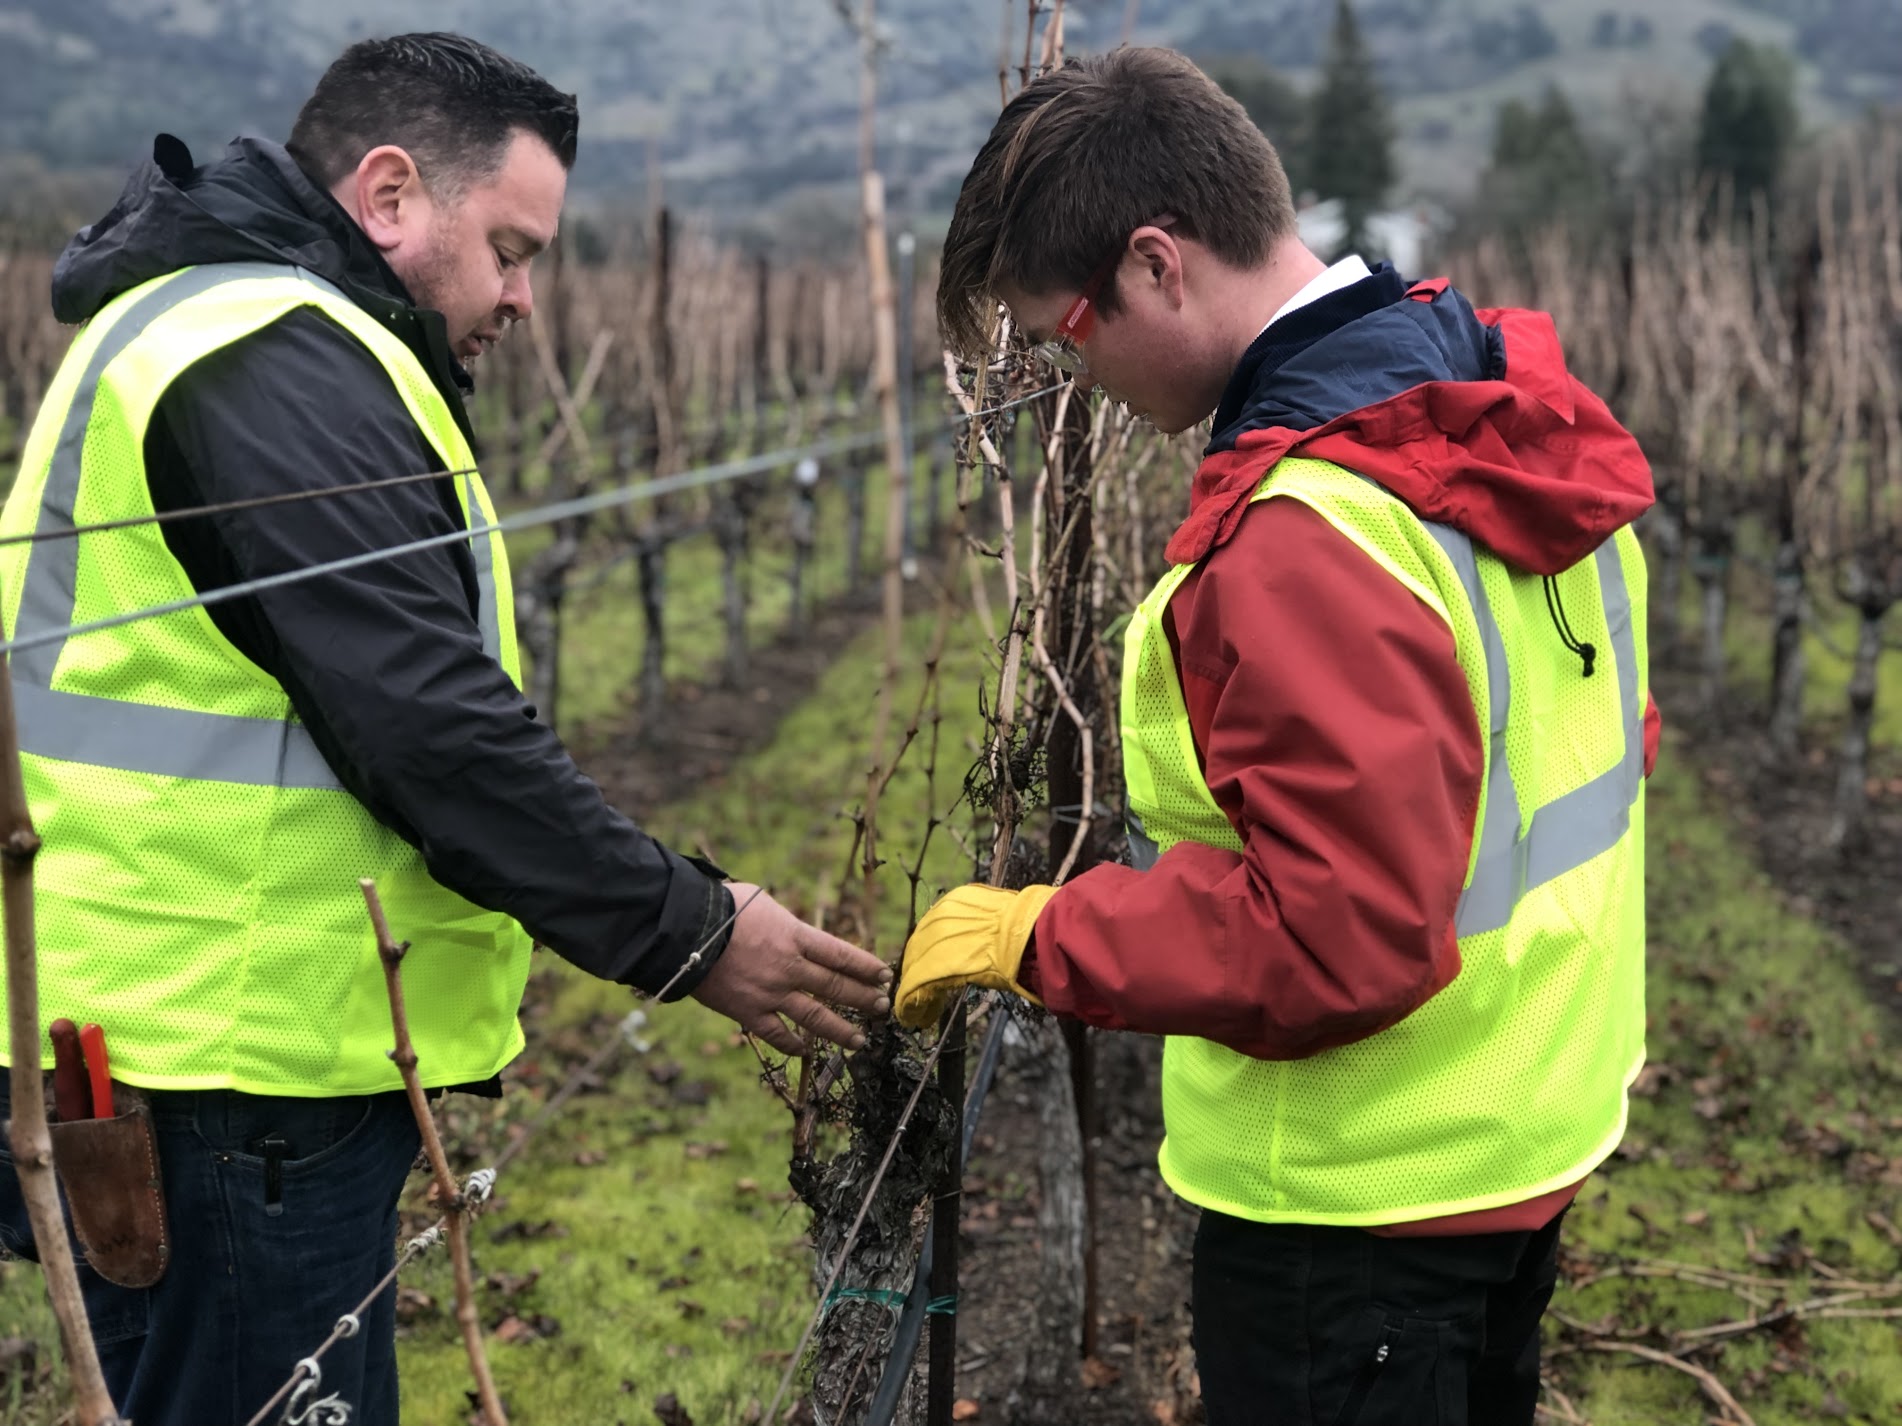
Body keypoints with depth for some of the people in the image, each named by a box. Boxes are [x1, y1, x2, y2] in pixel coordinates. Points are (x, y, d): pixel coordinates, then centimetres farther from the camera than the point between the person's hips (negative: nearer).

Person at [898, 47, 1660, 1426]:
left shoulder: (1308, 537, -28)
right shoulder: (1525, 416, 1)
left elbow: (1333, 936, -29)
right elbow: (1605, 741, 10)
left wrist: (1035, 938, -19)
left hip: (1364, 1194, -9)